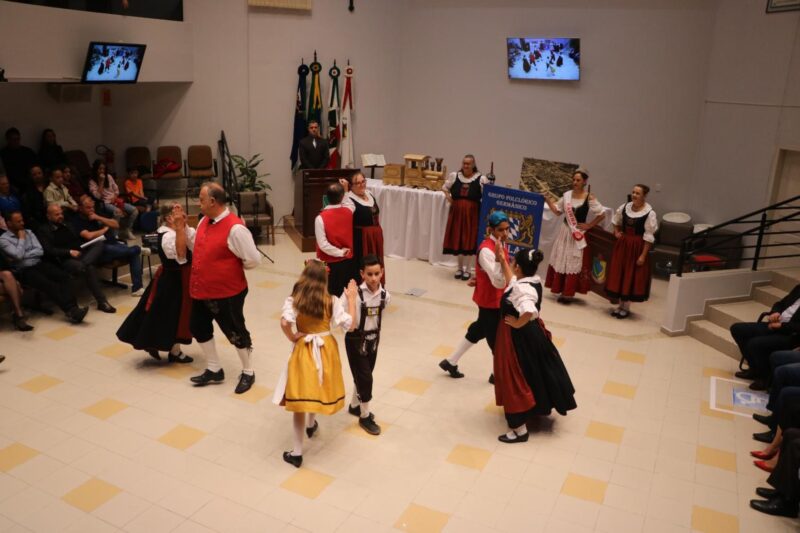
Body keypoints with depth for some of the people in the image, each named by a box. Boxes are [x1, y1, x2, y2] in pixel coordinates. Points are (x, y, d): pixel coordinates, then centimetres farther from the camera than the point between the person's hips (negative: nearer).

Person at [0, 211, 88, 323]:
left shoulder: (29, 232, 15)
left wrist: (23, 255, -7)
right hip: (23, 271, -5)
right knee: (48, 284, -31)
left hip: (39, 264, 5)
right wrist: (21, 238, -4)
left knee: (63, 276, -24)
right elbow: (18, 255, -15)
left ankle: (72, 309, -38)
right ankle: (71, 311, -37)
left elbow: (40, 251, 5)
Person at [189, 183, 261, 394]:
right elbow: (197, 245, 20)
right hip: (201, 290, 9)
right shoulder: (205, 221, 3)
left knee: (235, 332, 6)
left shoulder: (235, 228, -24)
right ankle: (214, 370, 36)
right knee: (199, 328, 18)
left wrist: (231, 267, -8)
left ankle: (248, 373, 26)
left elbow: (253, 260, -23)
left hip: (227, 292, -9)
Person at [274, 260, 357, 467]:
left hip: (304, 351, -2)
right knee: (317, 388, 27)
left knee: (300, 398, 3)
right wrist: (351, 298, 0)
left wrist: (292, 338, -9)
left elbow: (285, 322, -29)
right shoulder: (332, 301, -9)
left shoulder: (293, 300, -12)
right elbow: (350, 325, -9)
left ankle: (297, 453, 9)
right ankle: (311, 425, 54)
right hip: (326, 349, 2)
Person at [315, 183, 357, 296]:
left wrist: (340, 252, -10)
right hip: (348, 261, 4)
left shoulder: (321, 218, -19)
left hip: (330, 263, -4)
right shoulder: (348, 212, -6)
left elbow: (323, 245, -22)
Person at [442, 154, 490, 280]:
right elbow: (445, 187, 18)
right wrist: (448, 197, 3)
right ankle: (460, 267, 25)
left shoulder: (481, 179, -7)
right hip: (456, 212, 3)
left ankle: (467, 269, 18)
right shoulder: (454, 176, 3)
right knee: (457, 239, 8)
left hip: (472, 213, -3)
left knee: (469, 240, 3)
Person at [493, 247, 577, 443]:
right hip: (532, 333, 10)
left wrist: (517, 324, -30)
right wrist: (502, 260, 20)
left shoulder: (522, 289, -30)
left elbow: (529, 311, -48)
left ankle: (520, 429, 12)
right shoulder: (533, 281, -1)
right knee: (533, 373, 28)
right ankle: (537, 408, 50)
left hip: (518, 338, -10)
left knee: (516, 381, 2)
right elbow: (513, 281, 19)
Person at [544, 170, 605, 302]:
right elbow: (558, 211, 7)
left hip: (578, 233, -5)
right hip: (565, 231, 5)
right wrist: (548, 200, -4)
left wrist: (589, 225, -8)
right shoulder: (567, 194, 2)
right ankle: (561, 290, 21)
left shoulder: (589, 198, -10)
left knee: (574, 263, 2)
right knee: (560, 260, 9)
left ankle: (568, 293, 8)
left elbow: (602, 215, -7)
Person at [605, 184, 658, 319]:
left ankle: (626, 307, 18)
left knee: (632, 276, 4)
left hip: (637, 247, -5)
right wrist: (616, 232, 4)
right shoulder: (624, 207, 2)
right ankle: (621, 305, 24)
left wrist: (643, 255, -14)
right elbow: (616, 222, 22)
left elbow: (649, 237, -12)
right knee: (619, 274, 9)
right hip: (622, 244, 5)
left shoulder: (650, 213, -13)